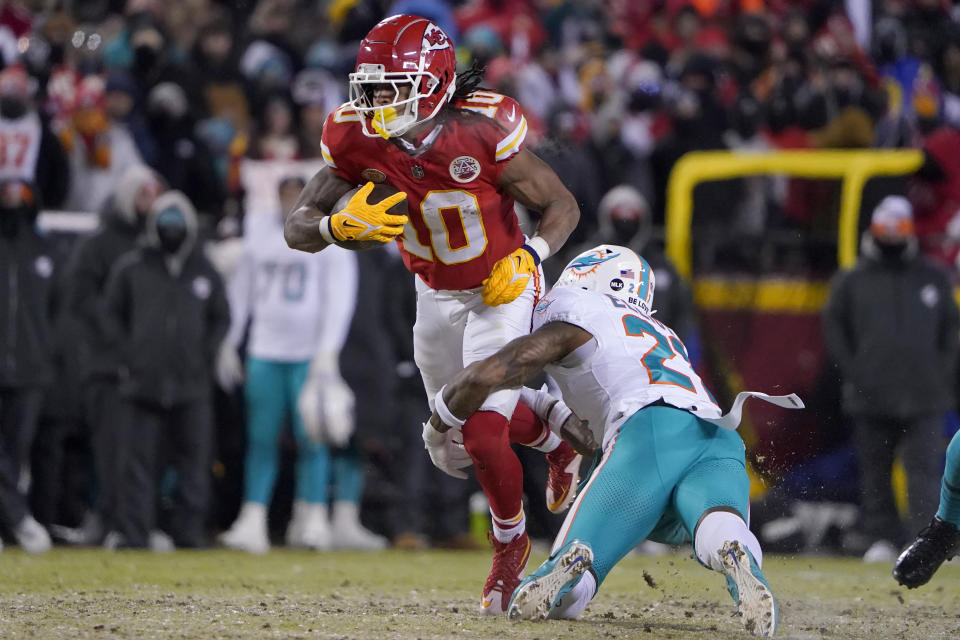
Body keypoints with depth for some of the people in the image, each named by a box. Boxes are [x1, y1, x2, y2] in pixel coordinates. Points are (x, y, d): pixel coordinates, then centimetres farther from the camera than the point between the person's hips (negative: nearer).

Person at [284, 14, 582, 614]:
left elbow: (562, 206, -17)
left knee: (483, 434, -16)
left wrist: (529, 256, -34)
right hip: (436, 293, 6)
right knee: (457, 422, 21)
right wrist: (341, 226, -37)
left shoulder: (480, 132, -30)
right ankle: (556, 440, 52)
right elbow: (297, 227, -16)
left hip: (501, 290, -5)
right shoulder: (358, 141, -19)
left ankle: (511, 542, 14)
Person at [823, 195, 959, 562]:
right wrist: (854, 374, -2)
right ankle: (880, 536, 17)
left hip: (924, 396, 0)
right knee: (875, 470, 6)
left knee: (924, 469, -9)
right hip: (871, 398, 0)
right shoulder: (852, 282, 7)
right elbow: (834, 328, 8)